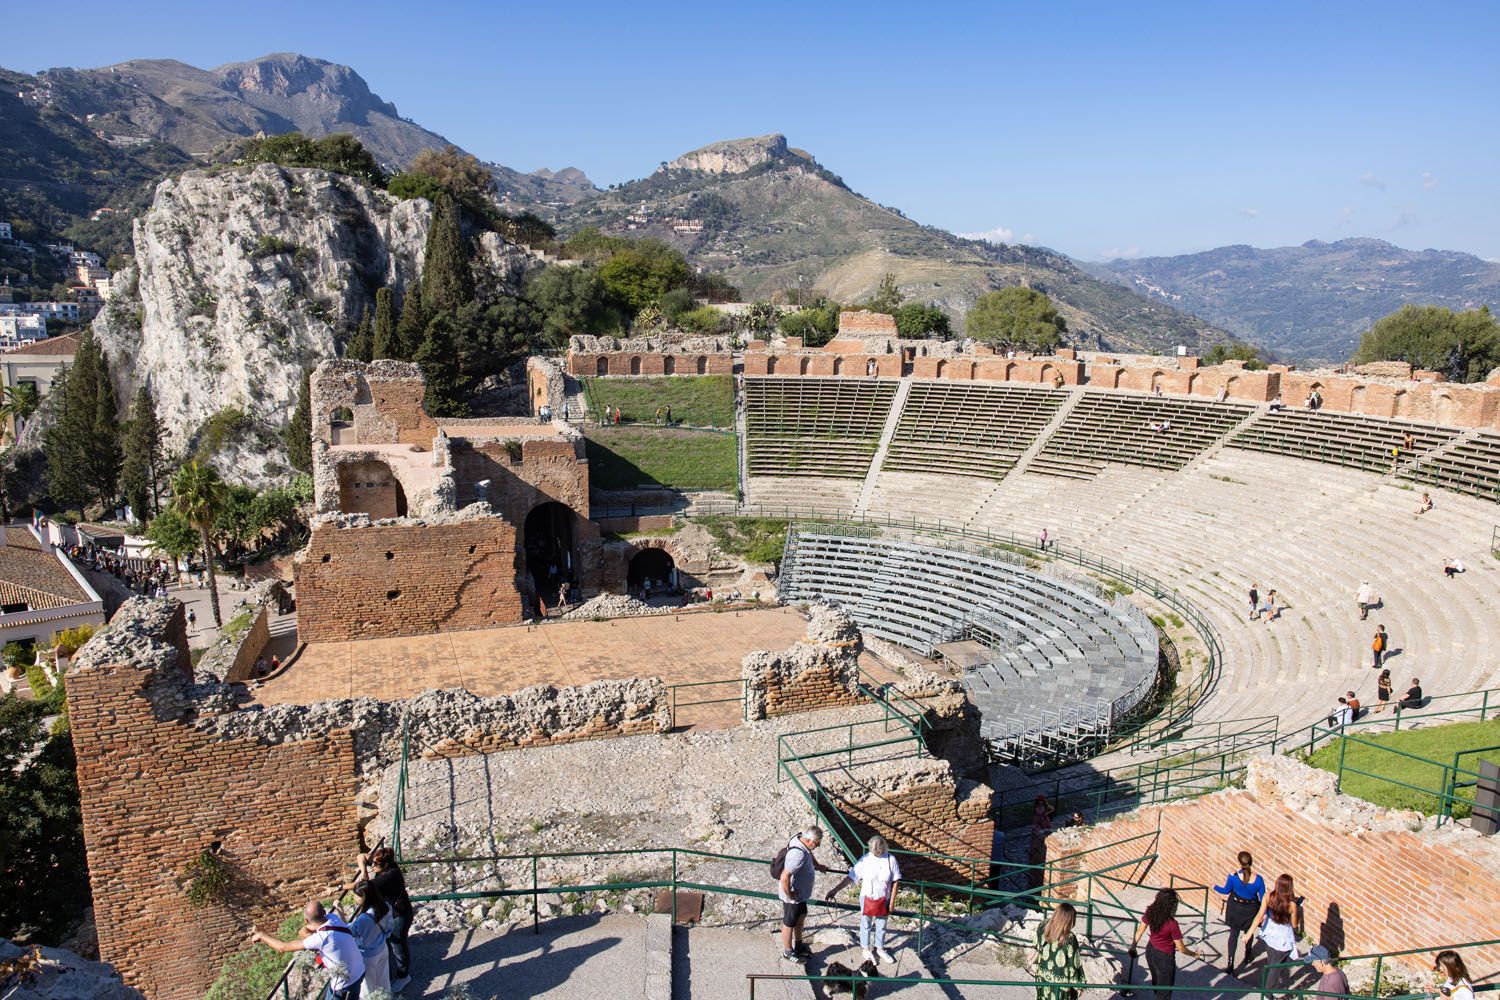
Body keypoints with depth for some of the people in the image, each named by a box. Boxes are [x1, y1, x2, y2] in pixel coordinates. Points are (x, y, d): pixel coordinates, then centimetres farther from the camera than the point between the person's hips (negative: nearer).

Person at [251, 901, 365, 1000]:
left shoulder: (321, 937, -30)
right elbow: (304, 931, 5)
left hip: (344, 984, -7)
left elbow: (283, 948, -20)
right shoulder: (334, 917, -10)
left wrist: (261, 935, -8)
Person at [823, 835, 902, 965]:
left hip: (884, 900, 1)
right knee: (866, 925, 16)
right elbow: (851, 876, -13)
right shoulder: (865, 860, -16)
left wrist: (892, 901, -8)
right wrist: (835, 889, -18)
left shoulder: (891, 859, -16)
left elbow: (895, 882, -8)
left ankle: (880, 948, 41)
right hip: (867, 899, 0)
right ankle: (866, 949, 37)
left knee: (881, 926, 18)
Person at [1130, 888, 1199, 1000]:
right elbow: (1181, 949, -20)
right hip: (1164, 958, -6)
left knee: (1156, 981, 32)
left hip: (1150, 951, 6)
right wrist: (1194, 954, 0)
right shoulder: (1172, 924, -33)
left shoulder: (1150, 913, -17)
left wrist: (1133, 946, 14)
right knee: (1165, 990, 16)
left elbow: (1140, 931, -1)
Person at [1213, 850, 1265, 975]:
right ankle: (1247, 957, 48)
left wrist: (1215, 887, 12)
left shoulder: (1233, 876, -24)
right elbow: (1263, 898, -11)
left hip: (1235, 908, -1)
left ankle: (1230, 964, 7)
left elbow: (1226, 891, -7)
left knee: (1234, 934, 12)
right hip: (1251, 909, 1)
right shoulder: (1258, 879, -23)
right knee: (1249, 932, 27)